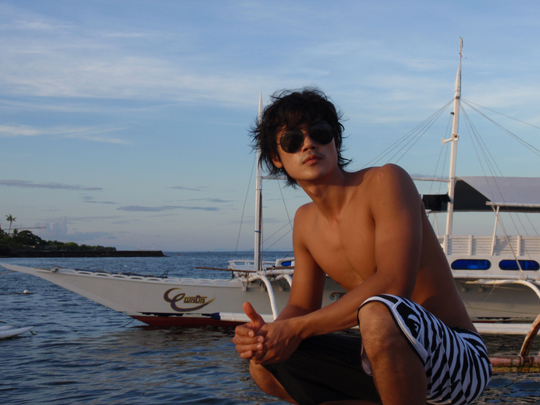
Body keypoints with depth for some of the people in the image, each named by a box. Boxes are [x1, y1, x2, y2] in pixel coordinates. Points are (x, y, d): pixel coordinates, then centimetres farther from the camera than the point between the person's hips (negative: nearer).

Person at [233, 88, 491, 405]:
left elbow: (393, 284, -25)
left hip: (461, 358, -7)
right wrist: (268, 333, -14)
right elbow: (300, 307, 11)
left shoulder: (386, 181, -13)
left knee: (378, 311, -39)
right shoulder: (306, 222, 10)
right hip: (400, 362, 8)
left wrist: (298, 329, -23)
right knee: (264, 366, 0)